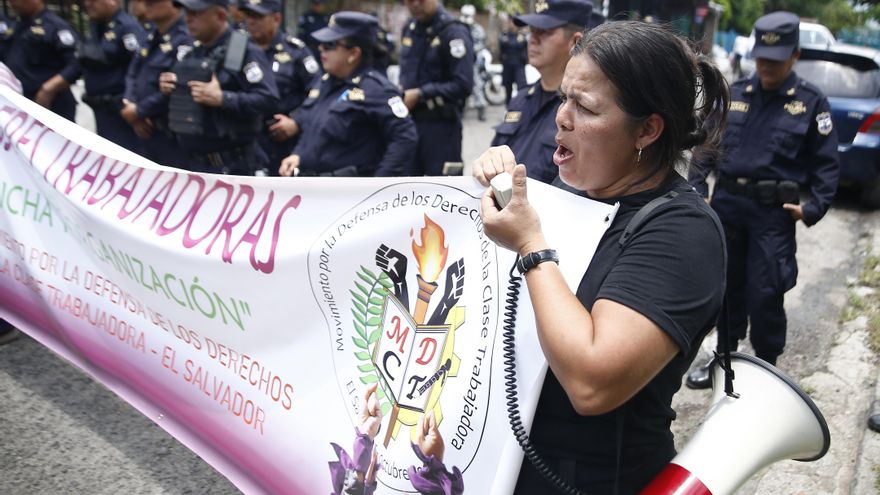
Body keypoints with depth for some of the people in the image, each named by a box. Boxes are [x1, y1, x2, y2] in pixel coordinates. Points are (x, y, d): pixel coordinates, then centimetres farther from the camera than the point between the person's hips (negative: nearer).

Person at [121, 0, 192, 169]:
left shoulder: (185, 40, -17)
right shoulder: (152, 37, 12)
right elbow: (133, 73, 14)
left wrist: (139, 111, -16)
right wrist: (129, 105, -6)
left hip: (172, 133, -9)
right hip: (146, 129, 9)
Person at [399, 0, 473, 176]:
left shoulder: (453, 32, -12)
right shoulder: (409, 29, 11)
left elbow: (463, 85, -19)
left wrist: (420, 94, -19)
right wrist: (400, 97, 4)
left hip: (441, 126, -7)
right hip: (408, 123, 7)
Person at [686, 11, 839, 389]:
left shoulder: (811, 102, 1)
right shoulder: (735, 94, 10)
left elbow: (826, 163, 2)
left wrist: (814, 209, -9)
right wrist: (697, 188, 5)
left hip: (774, 213, -4)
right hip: (726, 203, 4)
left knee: (765, 294, -4)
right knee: (727, 286, 13)